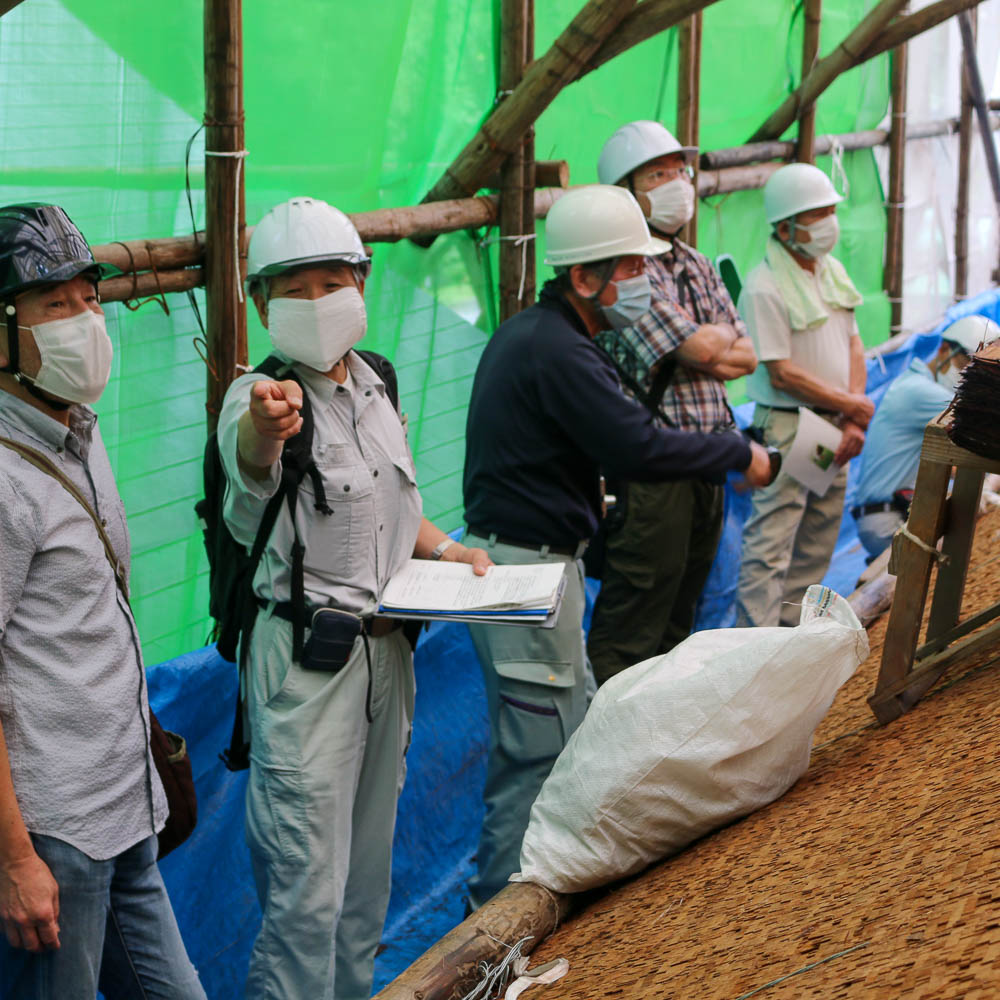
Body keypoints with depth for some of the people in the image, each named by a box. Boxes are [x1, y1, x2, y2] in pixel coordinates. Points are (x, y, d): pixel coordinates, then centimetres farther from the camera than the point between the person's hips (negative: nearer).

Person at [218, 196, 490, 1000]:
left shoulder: (375, 385, 8)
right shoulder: (260, 397, -14)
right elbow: (248, 467, -40)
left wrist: (446, 550, 4)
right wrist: (265, 429, -63)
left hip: (386, 652, 7)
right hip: (304, 659, -7)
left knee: (367, 873, 17)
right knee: (309, 888, -7)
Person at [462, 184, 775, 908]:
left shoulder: (529, 334, 13)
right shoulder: (557, 351, -20)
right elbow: (639, 446, -26)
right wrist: (740, 454, -16)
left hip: (531, 557, 11)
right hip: (527, 567, -11)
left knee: (577, 719, 19)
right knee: (536, 747, -4)